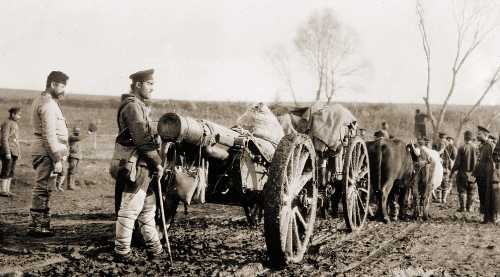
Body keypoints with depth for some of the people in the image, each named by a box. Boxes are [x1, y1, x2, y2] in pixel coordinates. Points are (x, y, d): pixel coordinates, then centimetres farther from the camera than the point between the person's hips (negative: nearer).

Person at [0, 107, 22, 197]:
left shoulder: (14, 124, 14)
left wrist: (19, 152, 19)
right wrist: (7, 152, -21)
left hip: (14, 152, 9)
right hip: (7, 151, -9)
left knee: (11, 171, 9)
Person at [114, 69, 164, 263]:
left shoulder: (140, 106, 19)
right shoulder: (132, 106, -14)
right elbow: (142, 139, -21)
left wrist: (154, 163, 14)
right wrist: (157, 163, -15)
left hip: (143, 166, 11)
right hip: (136, 165, -11)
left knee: (148, 209, 15)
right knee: (129, 210, -4)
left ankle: (155, 250, 23)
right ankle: (121, 253, 4)